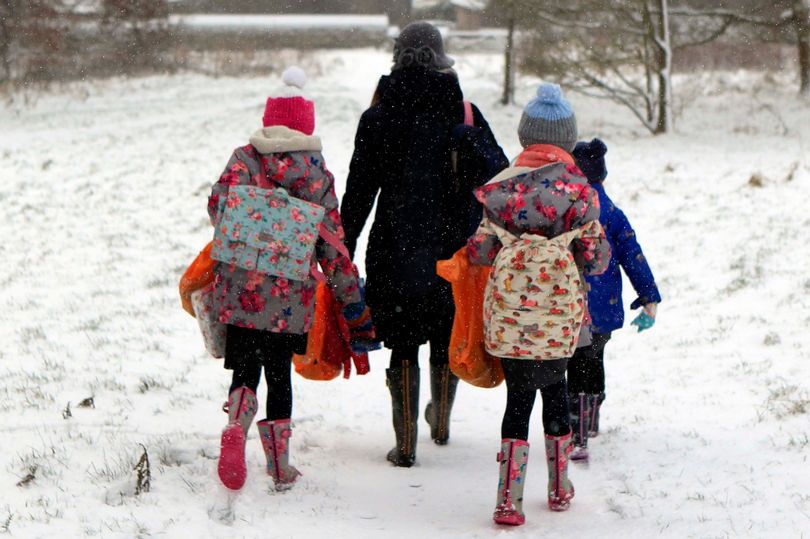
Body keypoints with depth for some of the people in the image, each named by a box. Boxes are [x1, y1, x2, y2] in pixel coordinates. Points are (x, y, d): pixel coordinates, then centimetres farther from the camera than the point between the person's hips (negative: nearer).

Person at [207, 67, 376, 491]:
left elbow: (219, 203, -10)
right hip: (290, 296, 0)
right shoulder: (315, 170, 3)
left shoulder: (244, 159, 3)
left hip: (240, 288, 0)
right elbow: (332, 241, 2)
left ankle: (236, 426, -26)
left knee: (245, 370, 6)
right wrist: (351, 299, 8)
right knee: (279, 373, 13)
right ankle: (280, 467, 16)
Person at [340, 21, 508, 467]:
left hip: (395, 248, -1)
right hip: (452, 246, 1)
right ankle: (441, 422, 37)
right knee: (446, 339, 20)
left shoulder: (378, 116, -3)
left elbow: (358, 192, -3)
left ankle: (405, 443, 4)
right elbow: (500, 179, 1)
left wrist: (342, 249, 3)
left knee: (403, 346, 5)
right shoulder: (463, 112, -2)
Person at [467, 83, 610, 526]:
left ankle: (509, 499, -4)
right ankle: (559, 488, 30)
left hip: (509, 311, 0)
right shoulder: (579, 189, -6)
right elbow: (594, 257, -6)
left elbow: (480, 251, -1)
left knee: (519, 394, 5)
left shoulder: (502, 186, -1)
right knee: (554, 385, 19)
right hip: (559, 313, 0)